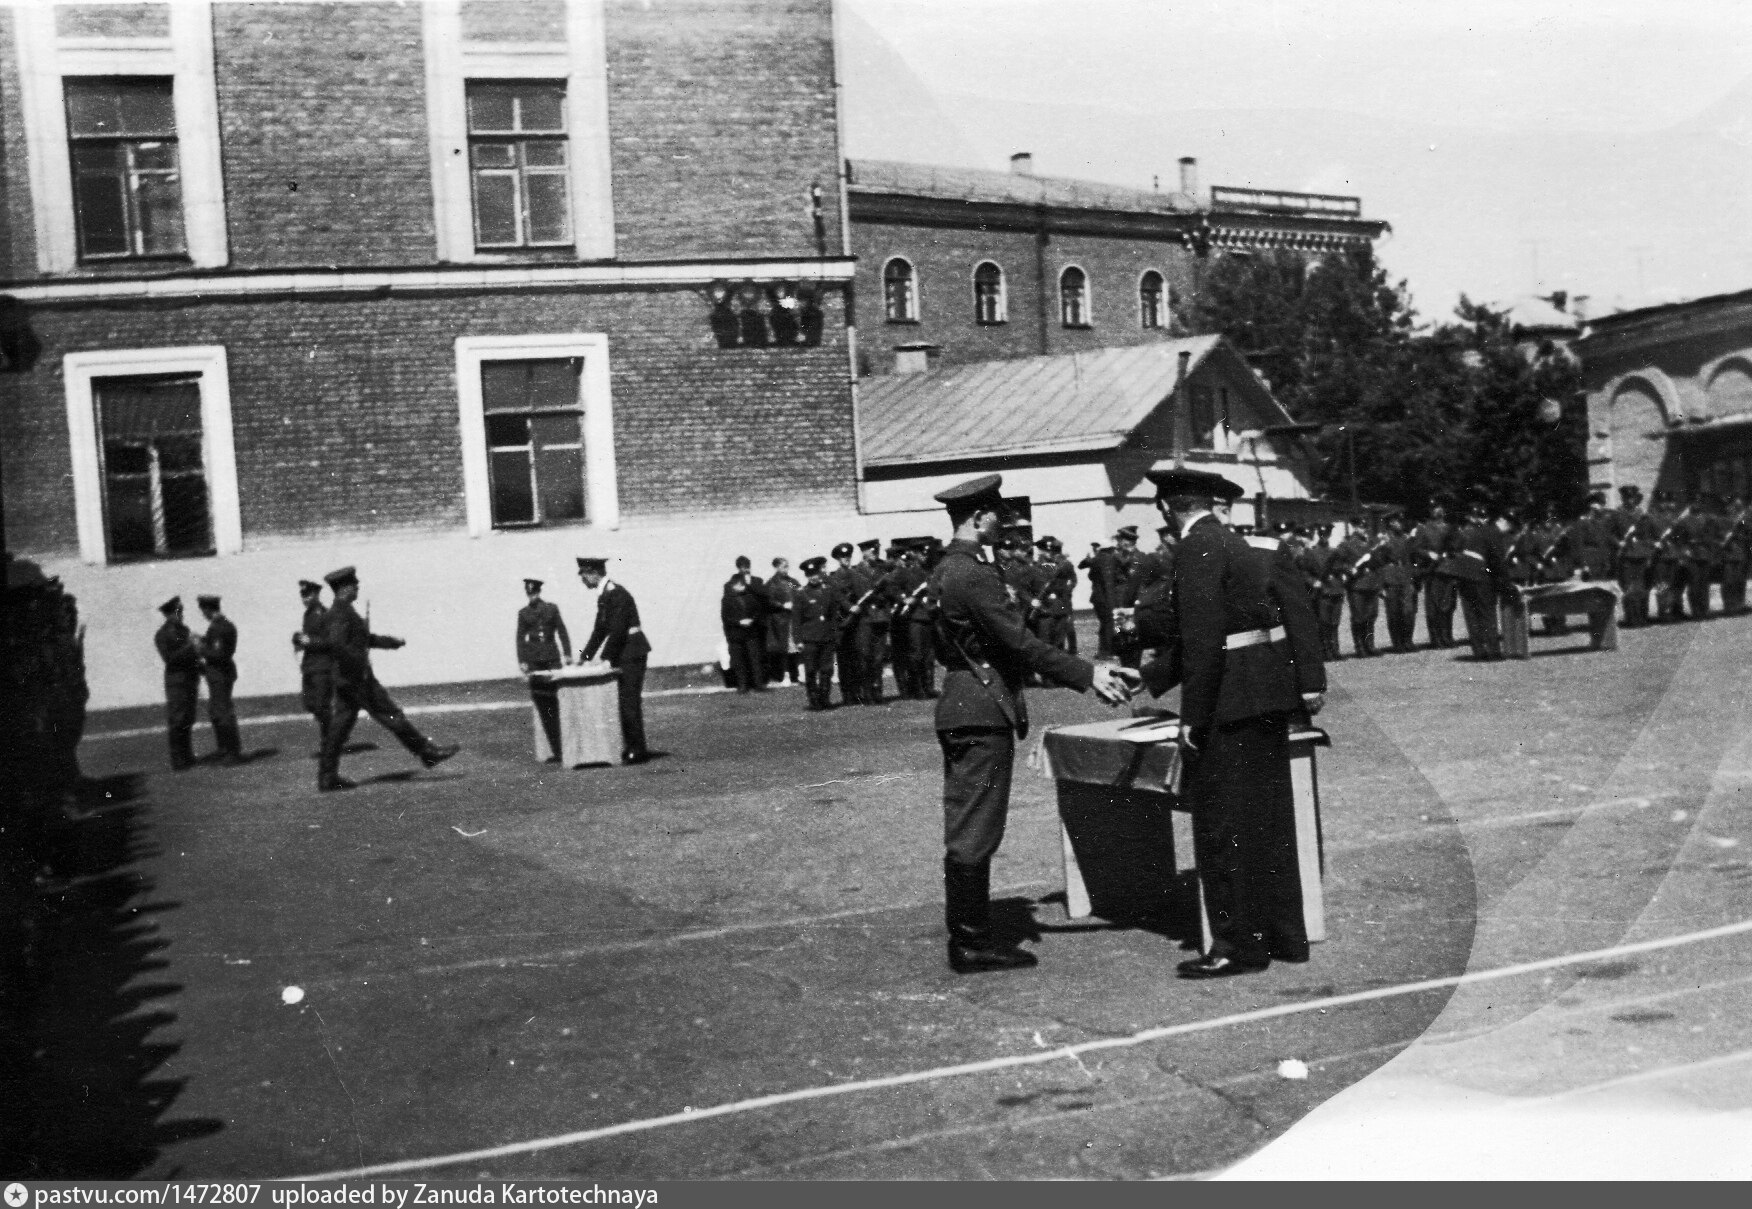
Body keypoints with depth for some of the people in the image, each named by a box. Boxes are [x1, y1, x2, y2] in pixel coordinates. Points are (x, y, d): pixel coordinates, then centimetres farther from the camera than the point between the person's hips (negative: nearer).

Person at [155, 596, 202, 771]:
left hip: (191, 679, 7)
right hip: (176, 680, -7)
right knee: (176, 722, -6)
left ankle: (187, 757, 18)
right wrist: (189, 646, -22)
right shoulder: (162, 635, -8)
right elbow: (170, 658, -18)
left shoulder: (184, 630, 15)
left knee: (187, 721, 11)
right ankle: (177, 762, -4)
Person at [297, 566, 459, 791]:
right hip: (358, 679, -10)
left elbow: (363, 638, 28)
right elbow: (337, 644, -27)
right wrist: (361, 664, -24)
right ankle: (428, 753, 7)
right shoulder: (341, 613, -16)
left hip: (345, 681, 10)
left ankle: (327, 777, 7)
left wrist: (391, 642, 29)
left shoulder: (342, 612, 16)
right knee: (391, 715, -1)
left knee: (339, 726, 8)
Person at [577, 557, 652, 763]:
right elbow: (600, 630, 18)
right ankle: (631, 747, 14)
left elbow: (617, 630, -20)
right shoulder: (604, 596, 14)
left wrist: (606, 658, -17)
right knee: (623, 702, 10)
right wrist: (585, 657, 14)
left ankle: (638, 750, -6)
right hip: (622, 655, 10)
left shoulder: (616, 593, -16)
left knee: (629, 702, -9)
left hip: (632, 653, -10)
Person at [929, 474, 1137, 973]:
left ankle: (969, 932, 22)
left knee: (966, 830, 14)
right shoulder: (973, 574, -19)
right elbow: (1020, 643, -20)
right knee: (974, 832, -3)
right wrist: (1088, 675, -15)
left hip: (962, 708, 10)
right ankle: (971, 942, 4)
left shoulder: (947, 569, 13)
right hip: (982, 713, -10)